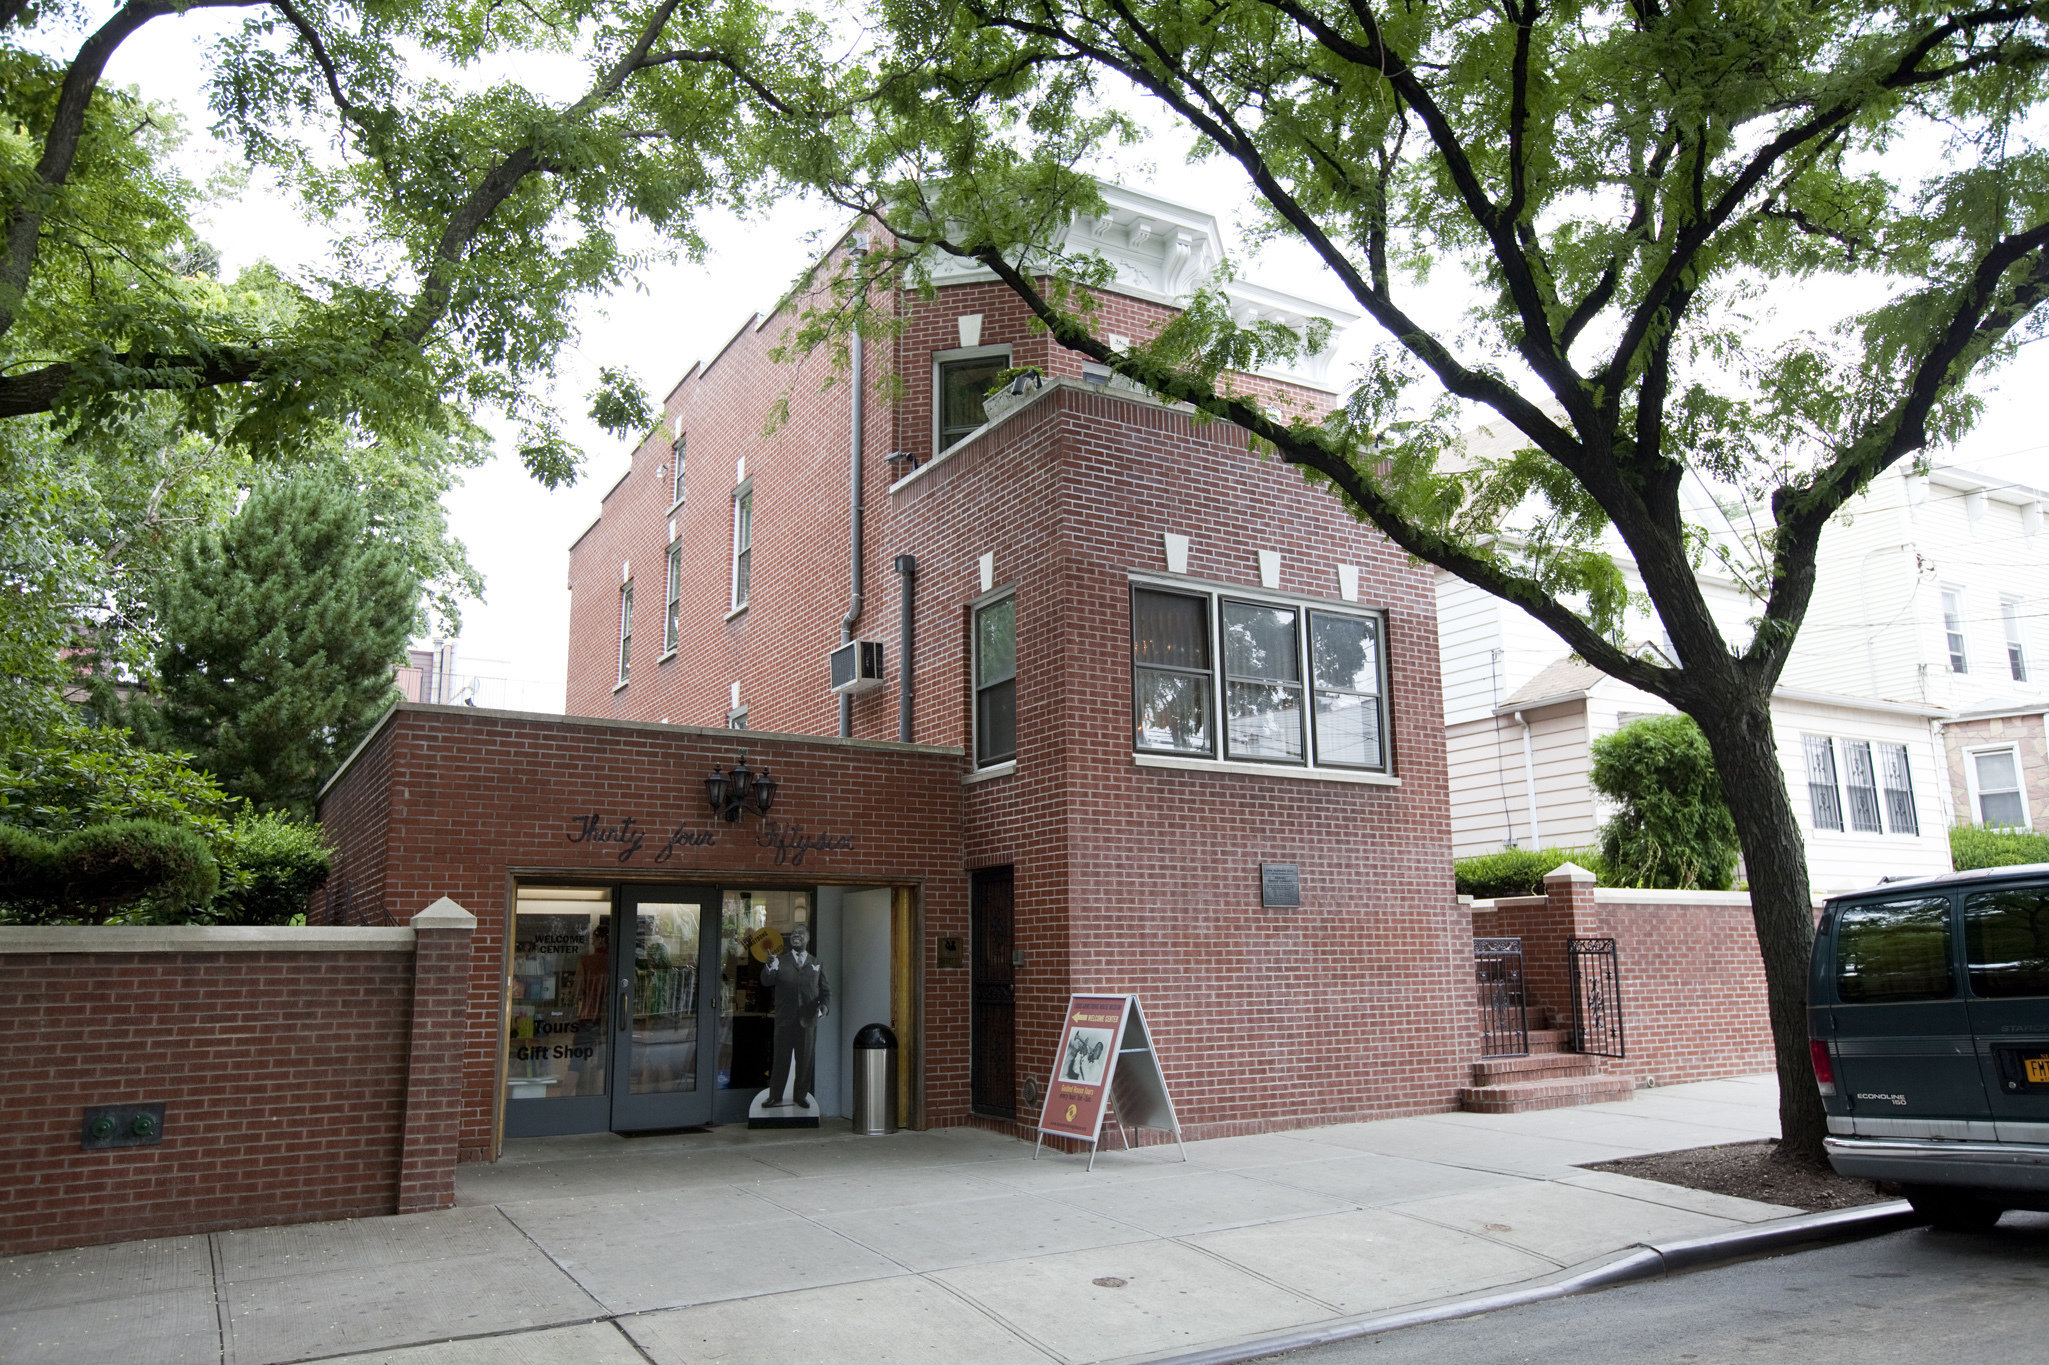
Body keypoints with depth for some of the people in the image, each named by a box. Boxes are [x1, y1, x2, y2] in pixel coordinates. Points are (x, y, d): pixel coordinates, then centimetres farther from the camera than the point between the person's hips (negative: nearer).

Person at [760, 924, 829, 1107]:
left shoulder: (817, 964, 13)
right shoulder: (780, 961, 8)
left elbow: (825, 990, 11)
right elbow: (766, 982, -8)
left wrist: (825, 1006, -9)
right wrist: (770, 968, -30)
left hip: (808, 1020, 1)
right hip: (785, 1020, -1)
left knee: (805, 1061, 8)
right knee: (781, 1059, 3)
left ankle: (800, 1095, 20)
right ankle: (775, 1098, 11)